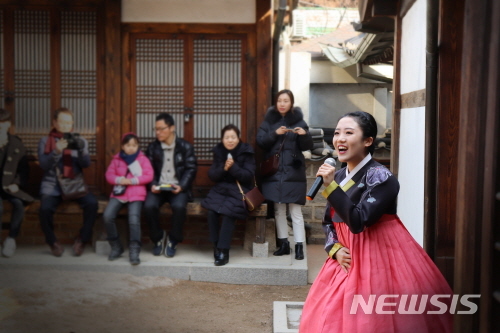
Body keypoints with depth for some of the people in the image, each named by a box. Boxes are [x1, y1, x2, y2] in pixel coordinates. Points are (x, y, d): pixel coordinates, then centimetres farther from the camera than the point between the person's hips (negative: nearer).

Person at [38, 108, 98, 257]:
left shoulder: (80, 141, 13)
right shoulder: (45, 141, 8)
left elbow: (86, 164, -1)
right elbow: (44, 165, -5)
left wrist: (81, 150, -21)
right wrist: (57, 151, -22)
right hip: (52, 185, -1)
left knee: (92, 203, -27)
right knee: (45, 208, -30)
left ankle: (82, 239, -5)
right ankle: (52, 242, -3)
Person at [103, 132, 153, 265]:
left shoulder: (143, 159, 6)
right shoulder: (116, 159, 12)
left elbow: (149, 176, -2)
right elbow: (109, 174, 8)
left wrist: (133, 180, -12)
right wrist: (119, 180, -13)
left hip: (136, 194, -2)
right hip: (118, 192, 3)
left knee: (134, 219, -23)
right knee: (107, 216, -19)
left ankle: (134, 251, -11)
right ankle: (116, 246, -1)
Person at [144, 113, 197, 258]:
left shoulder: (185, 147, 4)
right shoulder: (152, 147, 11)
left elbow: (191, 169, 0)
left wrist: (181, 186, -15)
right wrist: (153, 185, -12)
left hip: (177, 187, -2)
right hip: (158, 187, 2)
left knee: (178, 206, -33)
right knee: (149, 205, -29)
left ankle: (173, 240, -9)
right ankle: (158, 237, -2)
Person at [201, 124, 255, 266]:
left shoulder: (246, 152, -2)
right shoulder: (218, 151, 8)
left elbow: (249, 176, -9)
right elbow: (212, 175, 4)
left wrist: (233, 167, -22)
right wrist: (223, 168, -15)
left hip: (240, 190, -3)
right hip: (221, 189, 3)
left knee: (228, 213, -29)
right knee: (211, 211, -25)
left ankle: (223, 251, -21)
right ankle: (216, 245, -9)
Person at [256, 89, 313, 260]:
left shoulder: (298, 121, 3)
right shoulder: (269, 120, 8)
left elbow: (307, 146, -2)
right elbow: (260, 141, -3)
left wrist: (304, 135, -23)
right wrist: (275, 134, -18)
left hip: (293, 172, -2)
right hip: (273, 171, 3)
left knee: (295, 211, -4)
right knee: (278, 210, 8)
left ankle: (299, 246, 0)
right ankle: (284, 244, 17)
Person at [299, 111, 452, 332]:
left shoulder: (381, 178, -16)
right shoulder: (338, 177, 6)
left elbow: (358, 222, -26)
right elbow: (328, 222, 13)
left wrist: (331, 186, -25)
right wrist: (335, 249, -5)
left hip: (380, 259, -7)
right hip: (347, 260, 7)